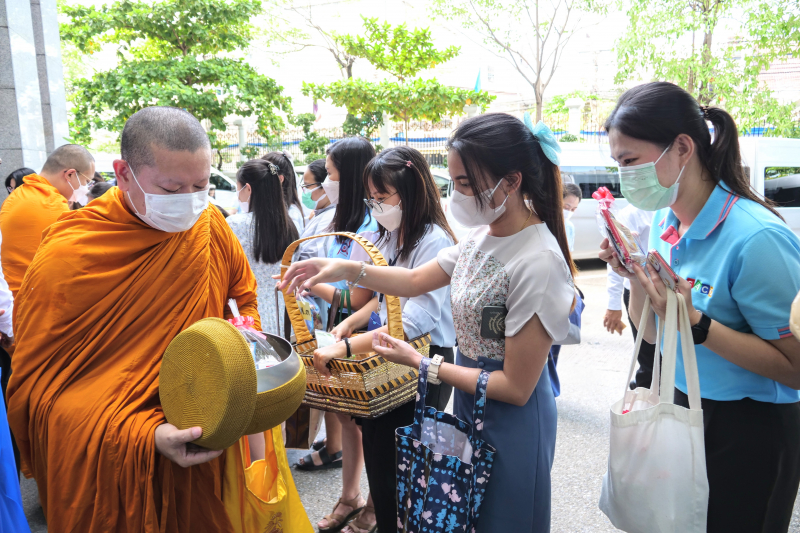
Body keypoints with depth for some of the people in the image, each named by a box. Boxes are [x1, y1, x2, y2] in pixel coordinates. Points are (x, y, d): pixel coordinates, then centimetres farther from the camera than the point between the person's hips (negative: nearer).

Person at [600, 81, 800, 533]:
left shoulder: (756, 238, -25)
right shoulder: (665, 221, -2)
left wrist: (695, 322, -30)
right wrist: (637, 279, -12)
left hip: (749, 430, -7)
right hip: (683, 409, 7)